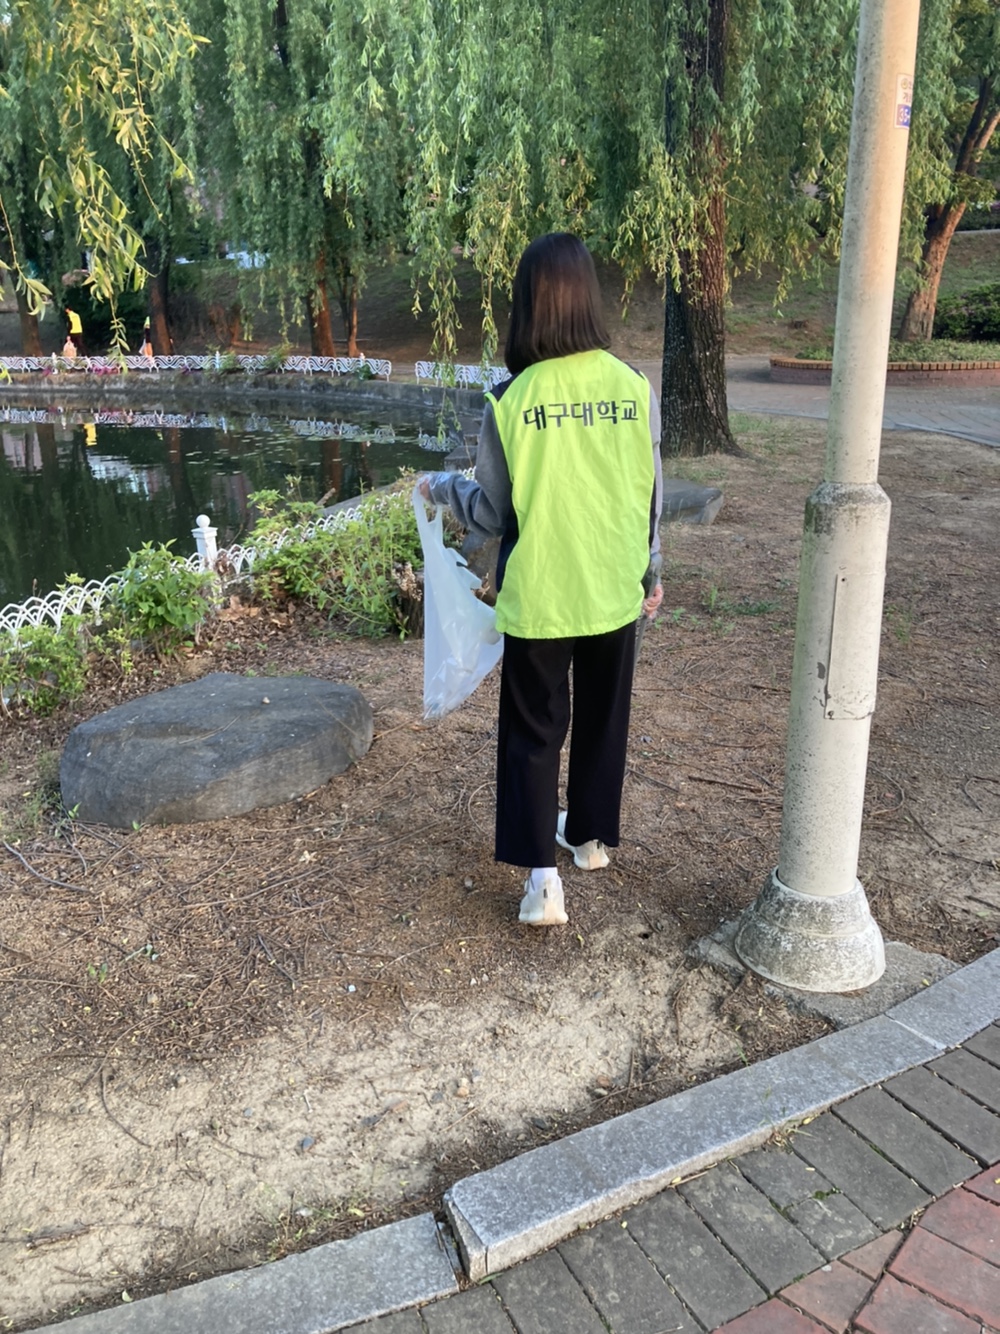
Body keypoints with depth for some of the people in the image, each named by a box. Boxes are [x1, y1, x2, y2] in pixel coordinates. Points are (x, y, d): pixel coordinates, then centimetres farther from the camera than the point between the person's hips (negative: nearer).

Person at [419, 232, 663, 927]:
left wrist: (442, 486, 13)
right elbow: (652, 496, 1)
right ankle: (592, 835, 38)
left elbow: (492, 513, -7)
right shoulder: (634, 386, -7)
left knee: (533, 732, 10)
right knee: (603, 720, 21)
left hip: (540, 598, -2)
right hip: (615, 592, 3)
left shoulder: (512, 399, -14)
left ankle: (542, 875, 4)